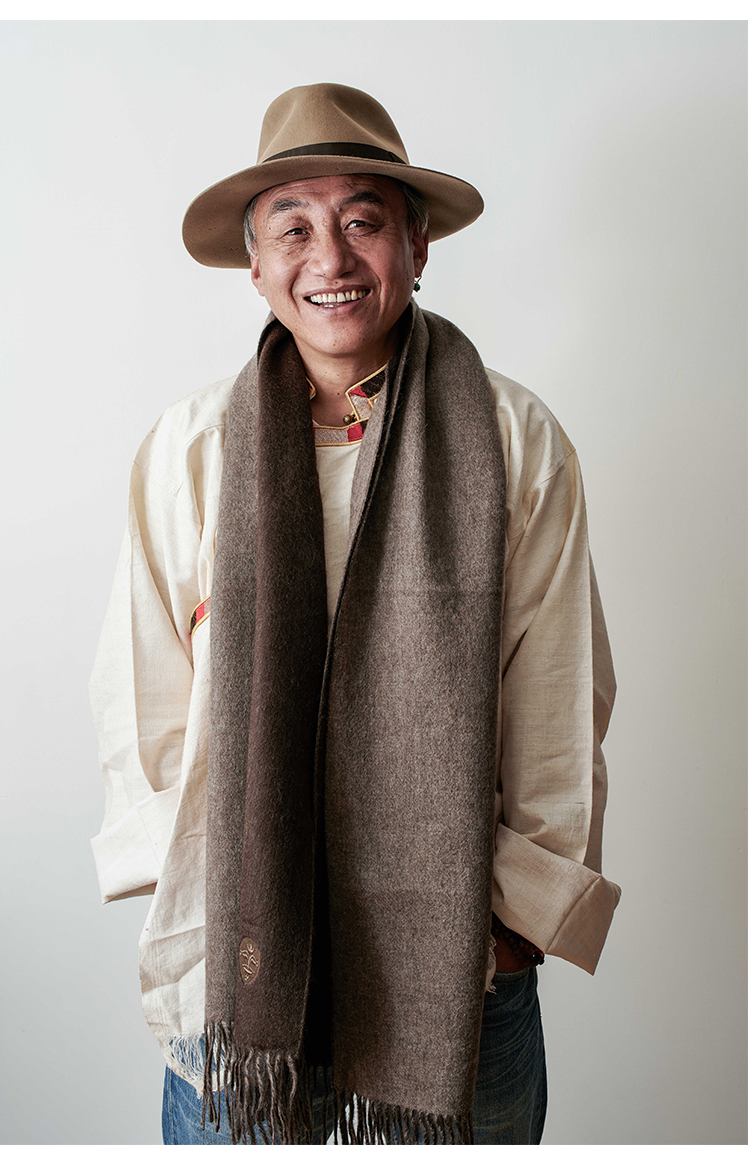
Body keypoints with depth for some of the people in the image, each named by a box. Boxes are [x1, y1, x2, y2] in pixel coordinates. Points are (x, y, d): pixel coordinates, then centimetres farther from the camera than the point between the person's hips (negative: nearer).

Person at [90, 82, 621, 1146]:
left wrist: (518, 913, -2)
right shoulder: (189, 450, -5)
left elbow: (562, 711, -2)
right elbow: (142, 708, 0)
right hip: (237, 967, 1)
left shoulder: (516, 441, -6)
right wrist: (200, 919, -2)